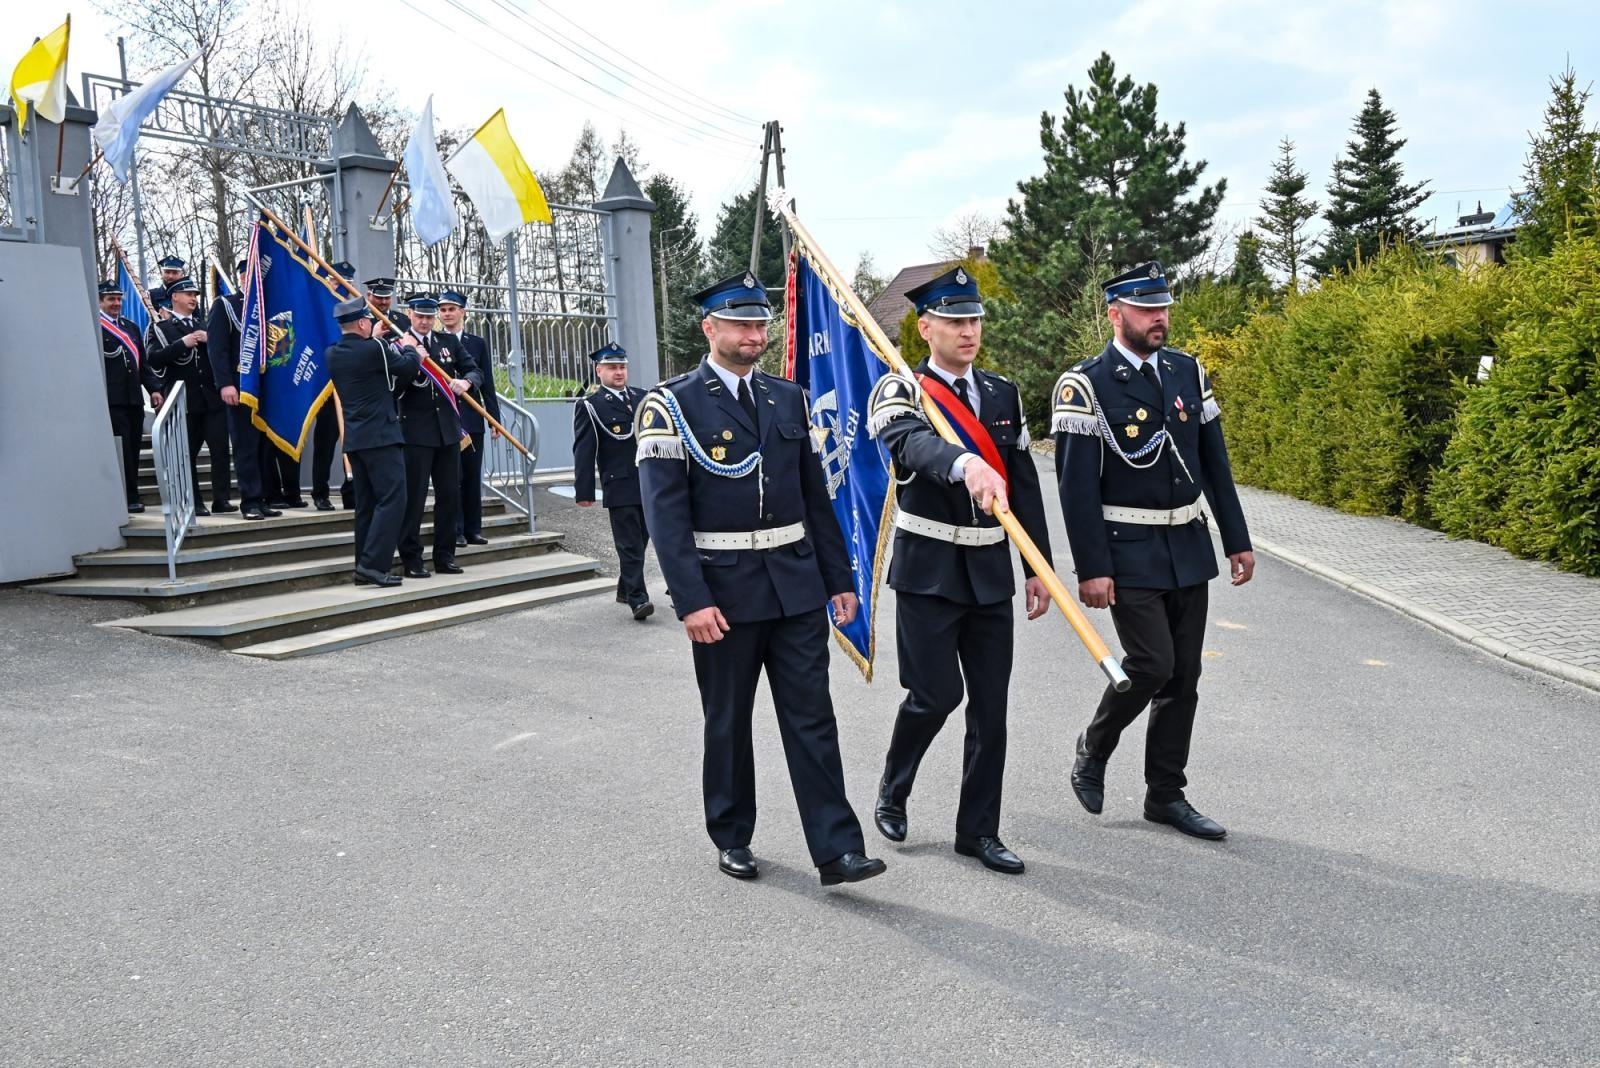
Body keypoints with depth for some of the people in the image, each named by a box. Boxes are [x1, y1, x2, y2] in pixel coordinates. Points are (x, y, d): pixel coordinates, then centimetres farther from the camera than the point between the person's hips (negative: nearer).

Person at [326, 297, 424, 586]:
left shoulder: (332, 354, 7)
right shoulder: (375, 348, -13)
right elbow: (409, 369, -2)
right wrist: (409, 347, 17)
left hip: (354, 439, 8)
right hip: (381, 436, -8)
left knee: (366, 503, 12)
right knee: (392, 498, -9)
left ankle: (364, 567, 15)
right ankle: (373, 564, -18)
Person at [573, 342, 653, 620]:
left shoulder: (642, 397, 12)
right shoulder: (589, 406, -3)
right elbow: (584, 452, -7)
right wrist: (584, 492, -11)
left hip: (650, 485, 5)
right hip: (620, 488, -5)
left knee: (640, 541, 13)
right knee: (630, 545, -5)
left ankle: (625, 589, 27)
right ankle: (637, 599, -3)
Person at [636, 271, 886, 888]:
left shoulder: (788, 399, 10)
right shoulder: (672, 407, -6)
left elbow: (814, 497, 13)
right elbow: (665, 512, -12)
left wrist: (838, 578, 9)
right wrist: (692, 601, -19)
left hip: (797, 587, 4)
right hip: (724, 592, -4)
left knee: (812, 718, 2)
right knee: (728, 722, 10)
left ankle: (836, 850, 5)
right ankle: (732, 838, 27)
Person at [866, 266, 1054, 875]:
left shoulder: (1003, 394, 9)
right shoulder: (900, 393, -7)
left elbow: (1025, 486, 11)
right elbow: (914, 444, -31)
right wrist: (967, 465, -51)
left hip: (990, 571, 5)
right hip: (928, 571, -5)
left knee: (991, 704, 5)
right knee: (936, 694, -6)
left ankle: (978, 830, 17)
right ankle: (892, 795, 22)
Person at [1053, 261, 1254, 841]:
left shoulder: (1188, 372, 8)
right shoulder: (1086, 385, -11)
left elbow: (1216, 464, 12)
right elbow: (1077, 485, -14)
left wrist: (1238, 541, 9)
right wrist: (1092, 568, -17)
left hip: (1188, 548, 6)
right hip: (1128, 552, -6)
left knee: (1183, 674, 8)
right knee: (1152, 665, -12)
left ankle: (1166, 794, 21)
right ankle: (1092, 751, 16)